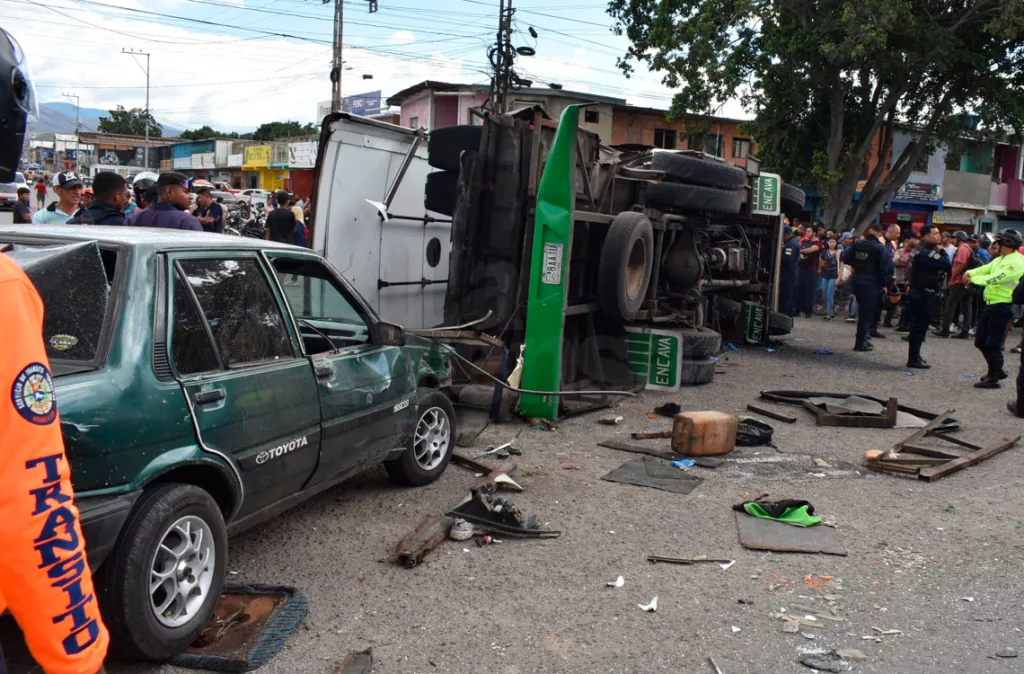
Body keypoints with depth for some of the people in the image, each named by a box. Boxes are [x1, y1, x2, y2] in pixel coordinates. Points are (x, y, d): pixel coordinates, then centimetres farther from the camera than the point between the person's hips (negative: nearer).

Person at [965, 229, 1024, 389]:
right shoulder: (1000, 259, 15)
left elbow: (994, 278, -22)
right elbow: (985, 269, 9)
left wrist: (973, 279, -11)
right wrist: (970, 273, -11)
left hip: (1002, 306, -9)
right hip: (990, 304, 9)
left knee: (993, 344, -4)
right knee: (980, 341, 15)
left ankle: (993, 378, 6)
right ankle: (997, 370, 31)